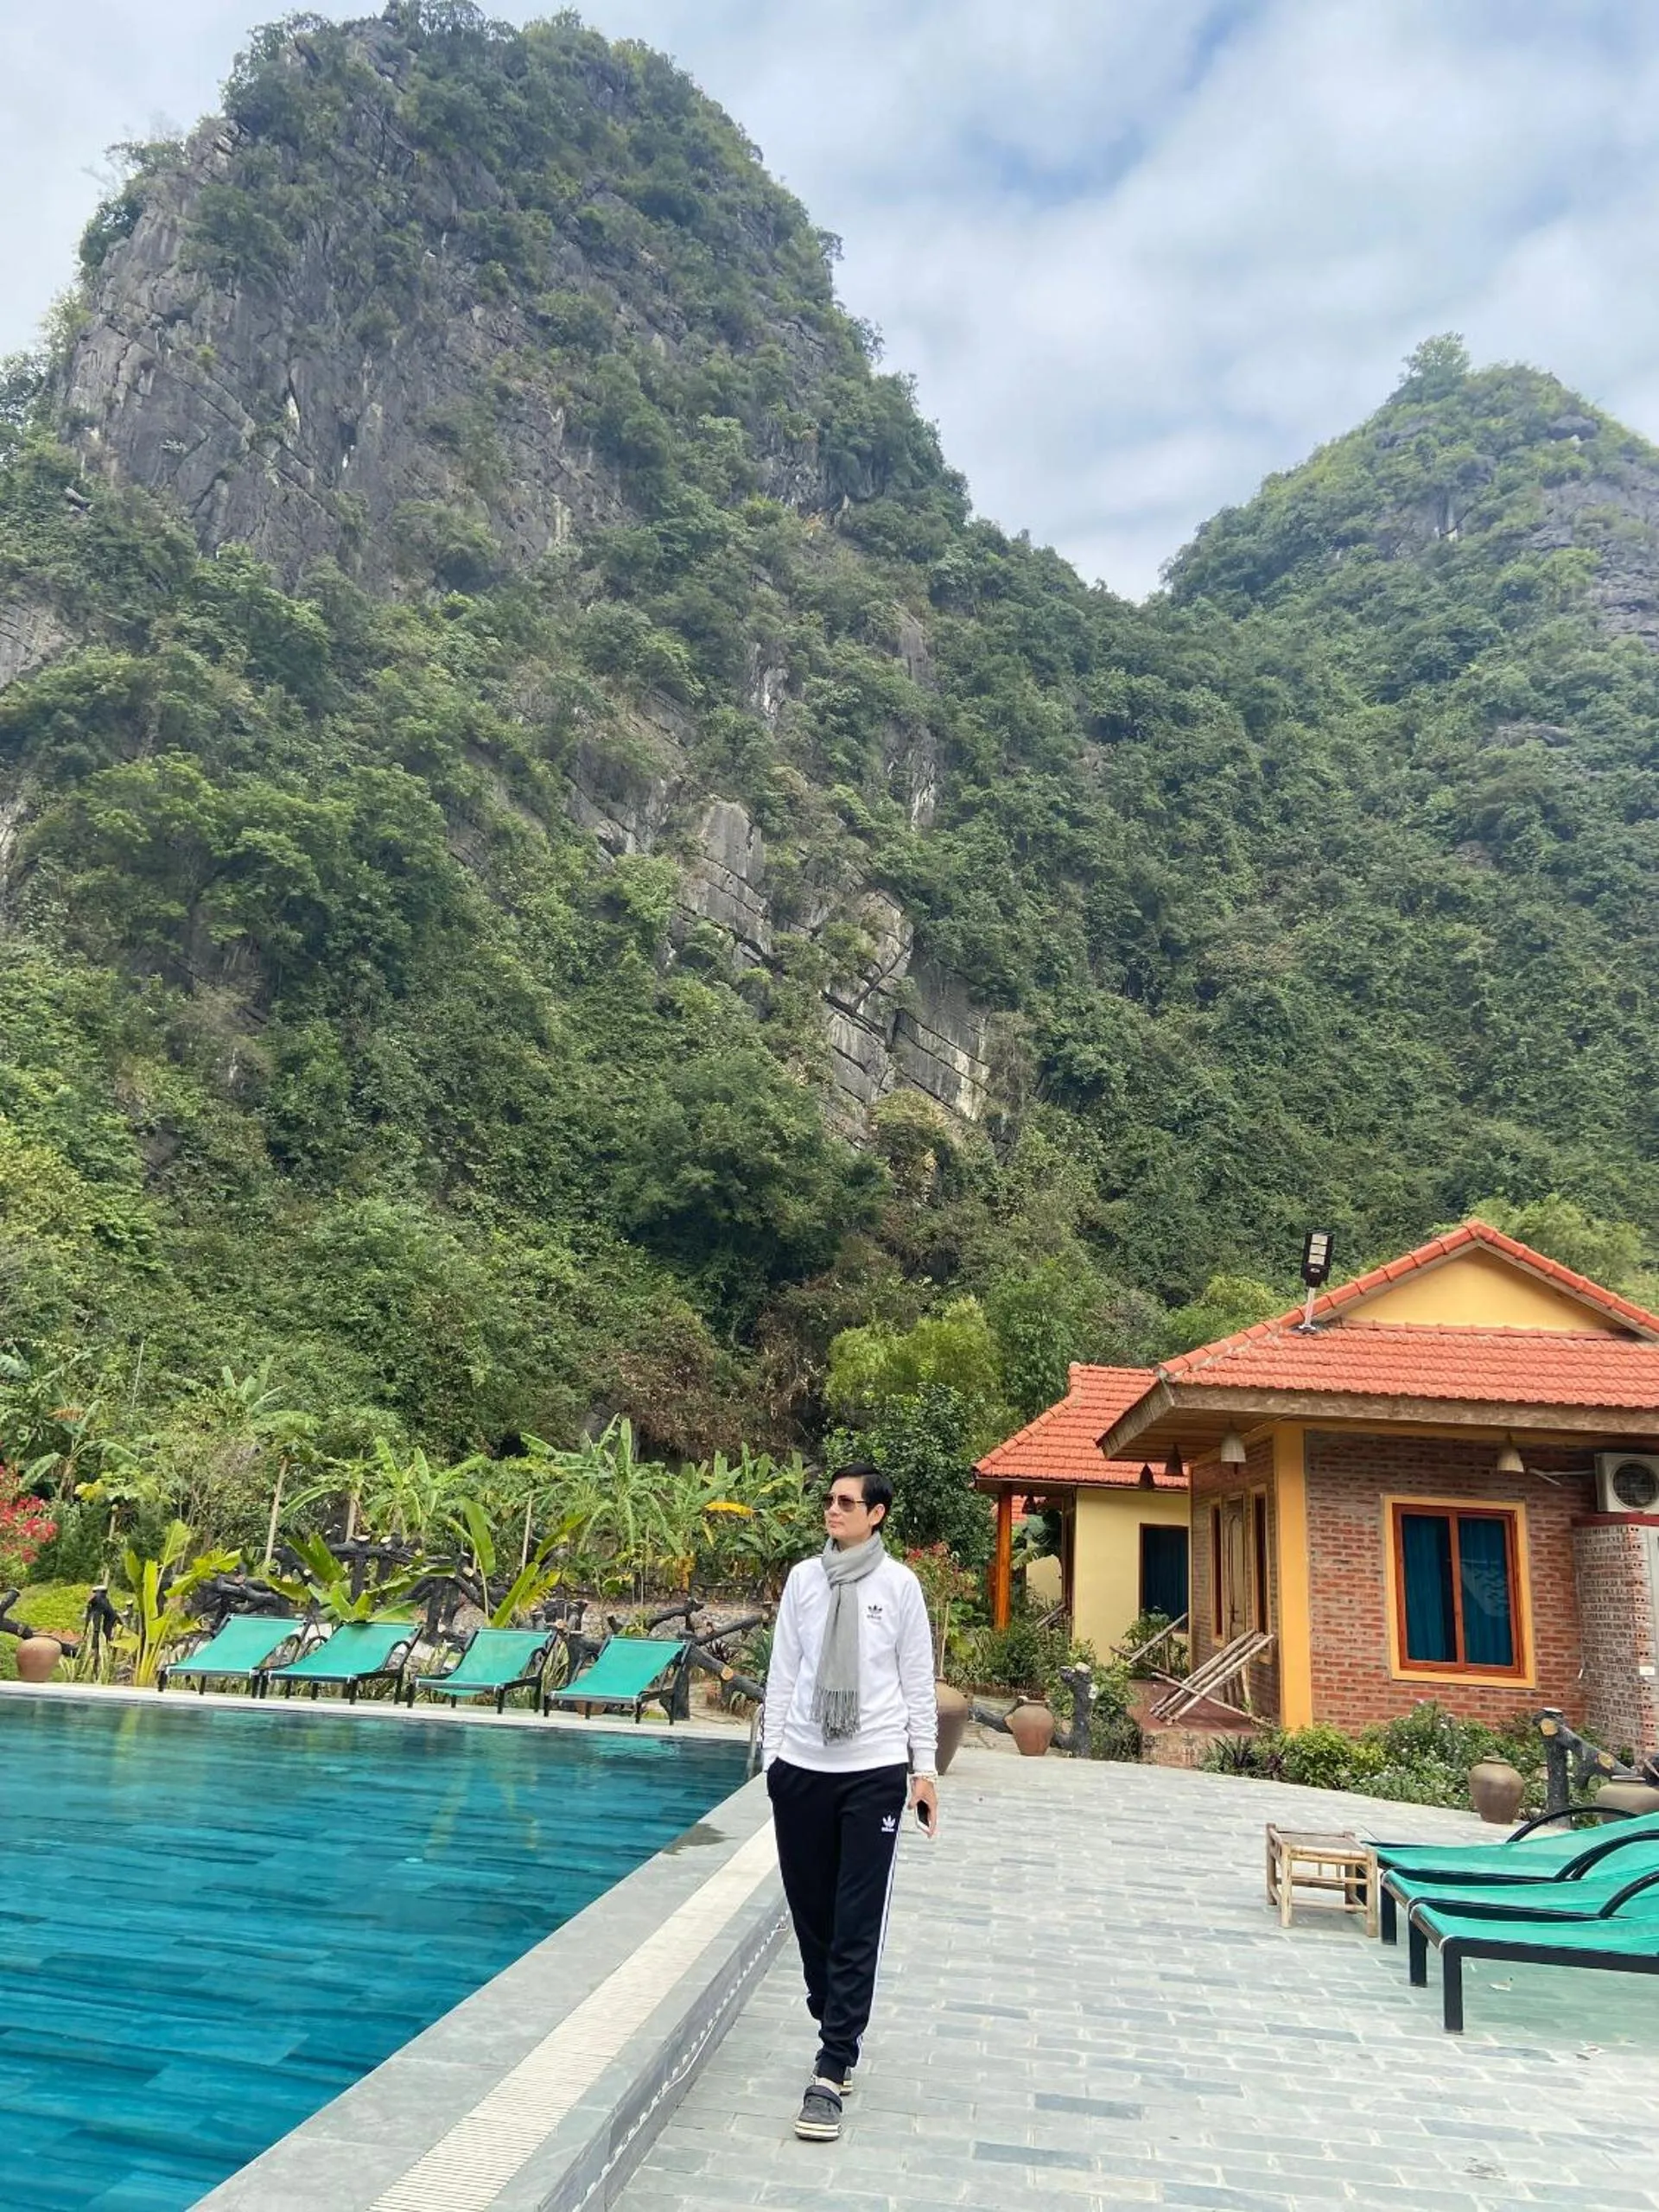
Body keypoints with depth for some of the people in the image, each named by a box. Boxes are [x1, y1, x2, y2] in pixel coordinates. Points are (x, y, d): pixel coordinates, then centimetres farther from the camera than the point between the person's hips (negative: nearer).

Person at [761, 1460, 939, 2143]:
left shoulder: (899, 1585, -3)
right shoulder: (804, 1579, 1)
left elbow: (917, 1680, 1)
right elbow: (782, 1671, 6)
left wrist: (925, 1767, 0)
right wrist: (772, 1754, 4)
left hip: (875, 1771, -2)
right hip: (802, 1768, 3)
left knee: (858, 1925, -1)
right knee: (811, 1912, 12)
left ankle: (831, 2073, 6)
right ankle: (839, 2035, 33)